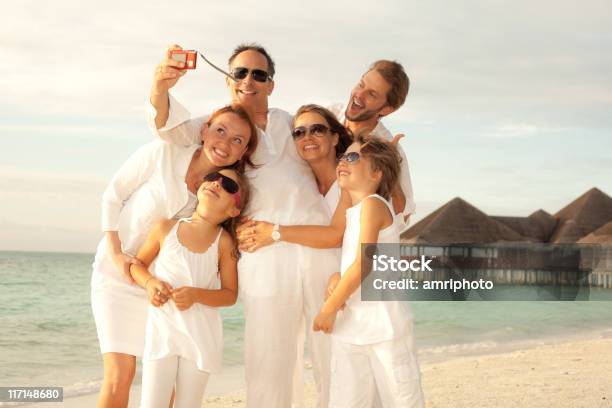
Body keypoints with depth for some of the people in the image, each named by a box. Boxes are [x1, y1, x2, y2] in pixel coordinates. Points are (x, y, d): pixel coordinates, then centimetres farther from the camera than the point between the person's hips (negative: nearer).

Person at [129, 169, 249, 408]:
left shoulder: (224, 242, -5)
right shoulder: (166, 228, -3)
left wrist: (196, 295, -17)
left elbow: (230, 294, 0)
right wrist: (150, 283, -10)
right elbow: (138, 264, 11)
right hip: (163, 328, 0)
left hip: (201, 336, 0)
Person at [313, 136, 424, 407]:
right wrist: (336, 278, -4)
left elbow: (363, 264, -17)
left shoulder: (373, 204, -9)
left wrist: (328, 309, -11)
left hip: (384, 326, -8)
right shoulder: (351, 211, 15)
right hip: (349, 326, 8)